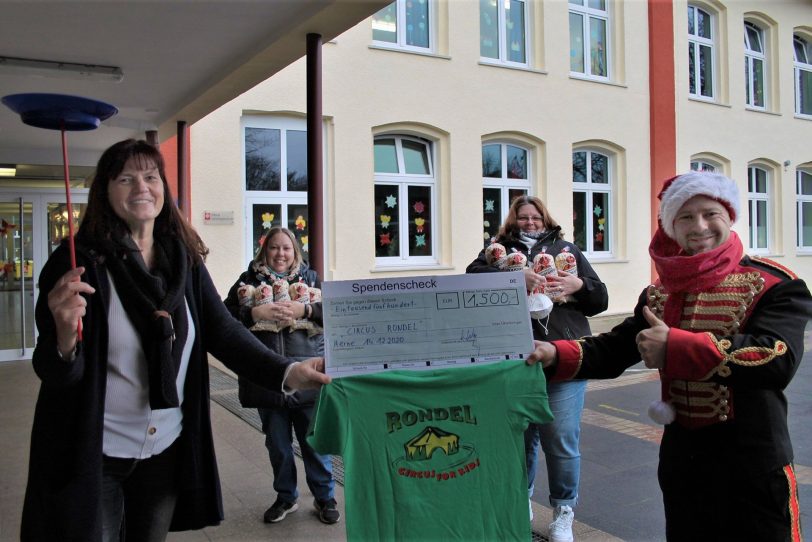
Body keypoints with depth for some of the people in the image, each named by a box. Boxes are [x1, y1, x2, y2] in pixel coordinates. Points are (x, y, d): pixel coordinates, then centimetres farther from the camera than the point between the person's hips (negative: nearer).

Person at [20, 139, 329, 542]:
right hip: (93, 456, -4)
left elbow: (224, 334, -6)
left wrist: (286, 372, -22)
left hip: (166, 451, 4)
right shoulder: (78, 263, -14)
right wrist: (65, 337, -38)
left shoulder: (186, 260, -2)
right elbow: (54, 373, -14)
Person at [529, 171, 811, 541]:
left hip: (753, 467, -5)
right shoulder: (659, 294, 5)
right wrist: (556, 355, -17)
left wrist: (676, 346, -29)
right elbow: (615, 350, 2)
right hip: (680, 459, 5)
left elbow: (779, 358, -27)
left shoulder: (772, 285, -12)